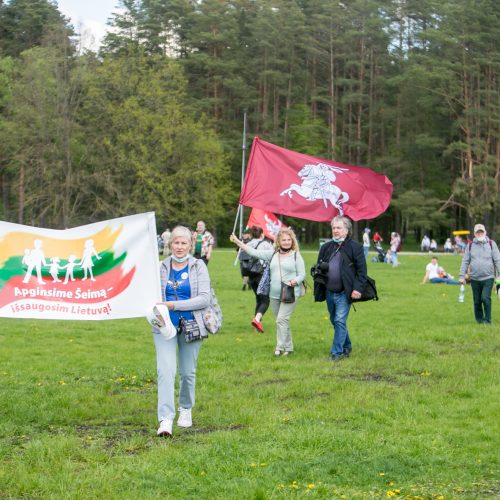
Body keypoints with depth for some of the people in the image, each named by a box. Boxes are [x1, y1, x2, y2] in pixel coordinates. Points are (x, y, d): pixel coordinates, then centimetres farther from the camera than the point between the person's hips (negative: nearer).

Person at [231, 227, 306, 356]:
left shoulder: (296, 255, 0)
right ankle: (288, 347, 23)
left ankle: (280, 347, -10)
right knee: (282, 321, 11)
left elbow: (302, 274, 1)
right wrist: (237, 242, 1)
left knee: (282, 319, -14)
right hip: (274, 295, 5)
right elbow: (254, 252, 5)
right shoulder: (272, 254, 9)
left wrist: (295, 281, -20)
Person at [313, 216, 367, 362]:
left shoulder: (355, 247, -5)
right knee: (335, 321, 15)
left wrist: (357, 288, -16)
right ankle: (346, 347, 32)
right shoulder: (326, 247, 11)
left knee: (340, 321, -9)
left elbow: (361, 270, -7)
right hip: (329, 292, 6)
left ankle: (337, 352, -4)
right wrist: (318, 290, 9)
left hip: (344, 293, -6)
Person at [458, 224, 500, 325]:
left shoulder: (491, 244, 4)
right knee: (477, 301, 6)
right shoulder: (470, 246, 8)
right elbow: (465, 261, 9)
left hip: (488, 278, -2)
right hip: (475, 278, 2)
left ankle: (487, 320, -3)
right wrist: (462, 276, 2)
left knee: (485, 298, -15)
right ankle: (479, 320, 20)